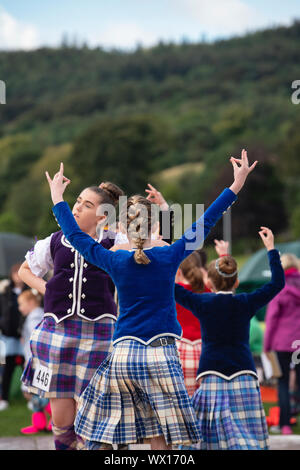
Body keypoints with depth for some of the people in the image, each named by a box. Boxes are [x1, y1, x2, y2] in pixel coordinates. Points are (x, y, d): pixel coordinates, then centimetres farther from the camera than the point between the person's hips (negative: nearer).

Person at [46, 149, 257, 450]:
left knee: (97, 434, 9)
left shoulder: (115, 260, 0)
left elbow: (75, 235, 10)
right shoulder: (169, 255, -2)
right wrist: (237, 184, 9)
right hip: (161, 354, -1)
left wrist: (58, 198, 23)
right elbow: (205, 222, 3)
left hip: (122, 354, 1)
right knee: (160, 437, 1)